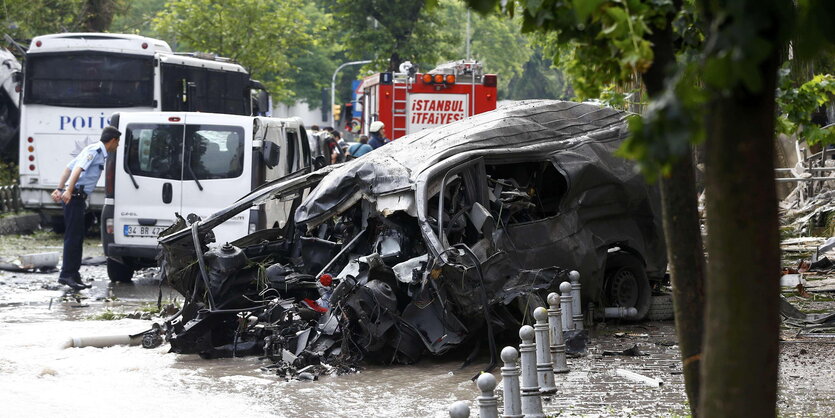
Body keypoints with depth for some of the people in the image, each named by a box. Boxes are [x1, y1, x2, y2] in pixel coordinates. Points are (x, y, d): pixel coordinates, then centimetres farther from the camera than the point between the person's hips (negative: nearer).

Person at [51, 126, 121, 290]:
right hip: (74, 197, -10)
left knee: (77, 237, 12)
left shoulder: (99, 152, 19)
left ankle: (74, 275, 15)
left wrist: (60, 189, 21)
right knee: (73, 236, -10)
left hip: (77, 198, 10)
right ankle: (67, 274, -11)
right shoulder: (95, 150, -11)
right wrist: (68, 191, -32)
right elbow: (78, 169, -23)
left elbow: (69, 168, 22)